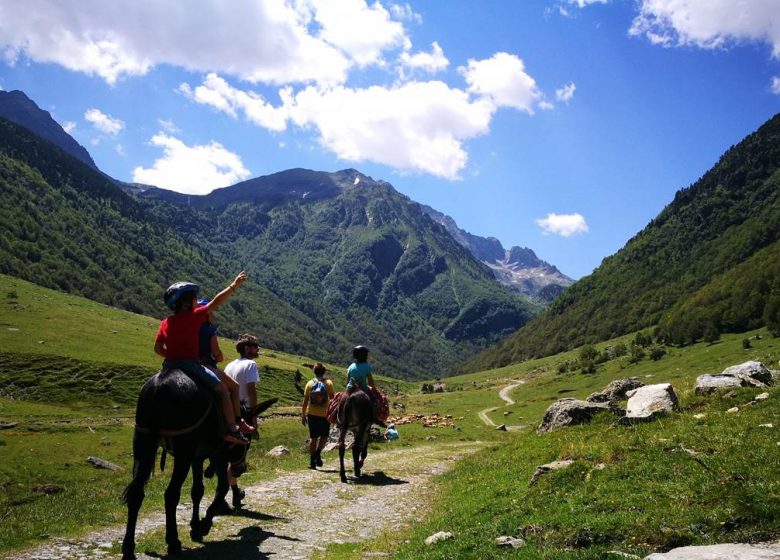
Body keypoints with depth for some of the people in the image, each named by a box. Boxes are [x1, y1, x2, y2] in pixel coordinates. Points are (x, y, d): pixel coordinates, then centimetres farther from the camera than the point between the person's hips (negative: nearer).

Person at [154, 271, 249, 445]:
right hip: (190, 364, -6)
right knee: (222, 389, 3)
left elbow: (158, 349, 11)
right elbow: (216, 302, -4)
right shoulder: (194, 316, -7)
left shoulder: (165, 323, 9)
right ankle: (232, 429, -3)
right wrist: (234, 285, 4)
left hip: (169, 365, 6)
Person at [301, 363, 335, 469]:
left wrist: (303, 415, 6)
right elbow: (332, 399, -4)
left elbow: (305, 401, 1)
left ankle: (312, 461, 9)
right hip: (324, 414, -2)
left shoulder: (310, 383, 0)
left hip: (312, 414, 2)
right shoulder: (328, 383, -4)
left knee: (313, 437, 10)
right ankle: (318, 453, -9)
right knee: (324, 436, 14)